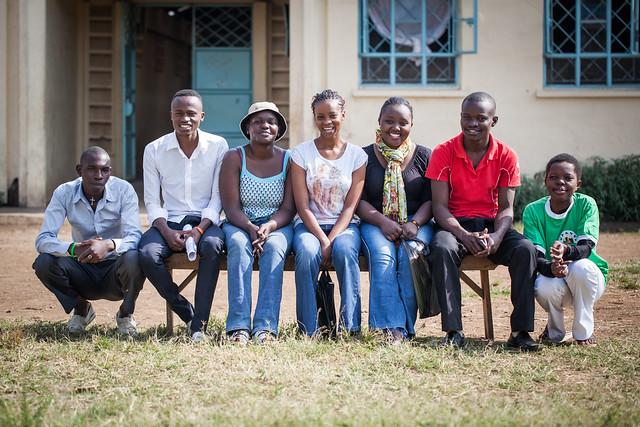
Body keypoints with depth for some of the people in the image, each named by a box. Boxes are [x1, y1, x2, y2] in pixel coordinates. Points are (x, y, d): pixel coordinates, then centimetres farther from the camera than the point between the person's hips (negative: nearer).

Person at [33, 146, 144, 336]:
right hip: (82, 269, 2)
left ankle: (126, 313, -2)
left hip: (115, 269, -1)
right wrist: (73, 249, -40)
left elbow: (135, 237, -23)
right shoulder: (64, 193, -11)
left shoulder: (124, 190, -14)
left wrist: (109, 245, -46)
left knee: (133, 259, -34)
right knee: (43, 263, -25)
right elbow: (42, 240, -18)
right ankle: (81, 308, 5)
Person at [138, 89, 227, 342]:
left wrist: (200, 228, -17)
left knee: (212, 245, -36)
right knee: (147, 253, -30)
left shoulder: (217, 146, 0)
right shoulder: (154, 150, 3)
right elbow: (152, 201, 3)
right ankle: (187, 314, -11)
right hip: (169, 221, 1)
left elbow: (217, 197, 0)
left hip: (205, 220, -1)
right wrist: (166, 231, -16)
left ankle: (200, 325, -29)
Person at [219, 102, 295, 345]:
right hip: (240, 225, 0)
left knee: (274, 247, -33)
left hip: (277, 226, 0)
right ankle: (239, 325, -40)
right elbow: (231, 208, -8)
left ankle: (265, 326, -39)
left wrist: (268, 227, -23)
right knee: (239, 245, -34)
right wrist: (251, 229, -26)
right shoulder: (234, 158, -1)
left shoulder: (288, 160, 2)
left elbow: (288, 209, -3)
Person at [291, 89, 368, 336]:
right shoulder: (301, 153, 2)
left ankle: (350, 327, -31)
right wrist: (323, 241, -18)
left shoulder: (357, 155, 4)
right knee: (307, 252, -34)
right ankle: (308, 332, -29)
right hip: (309, 225, 0)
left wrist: (331, 240, -17)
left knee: (345, 249, -35)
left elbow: (350, 206, -2)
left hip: (344, 225, 0)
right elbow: (303, 206, -4)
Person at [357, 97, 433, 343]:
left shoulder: (424, 157, 10)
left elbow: (431, 200, 5)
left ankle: (403, 328, -31)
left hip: (415, 223, 0)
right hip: (375, 222, 0)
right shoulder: (365, 157, 8)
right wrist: (383, 222, -16)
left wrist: (414, 224, -15)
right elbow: (358, 201, 2)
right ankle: (392, 328, -39)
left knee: (411, 256, -32)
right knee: (382, 256, -32)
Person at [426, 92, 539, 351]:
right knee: (442, 249, -36)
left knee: (526, 250, -27)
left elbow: (506, 207, -1)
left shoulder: (506, 156, 0)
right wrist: (464, 235, -26)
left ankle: (520, 331, -24)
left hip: (492, 224, 2)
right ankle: (453, 331, -34)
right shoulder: (444, 153, -4)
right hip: (454, 224, -2)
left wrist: (496, 236, -23)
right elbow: (440, 206, -8)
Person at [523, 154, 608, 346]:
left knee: (581, 267, -35)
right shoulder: (533, 211, -9)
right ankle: (554, 331, 3)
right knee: (546, 288, -34)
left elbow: (587, 248, -22)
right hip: (551, 276, 1)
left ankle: (584, 331, -11)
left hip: (588, 279, 0)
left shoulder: (586, 205, -11)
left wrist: (566, 251, -46)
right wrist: (550, 268, -41)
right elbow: (535, 257, -16)